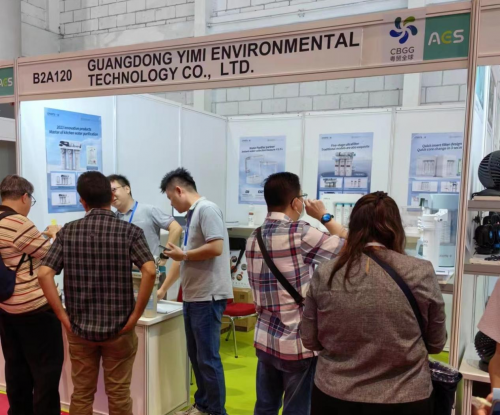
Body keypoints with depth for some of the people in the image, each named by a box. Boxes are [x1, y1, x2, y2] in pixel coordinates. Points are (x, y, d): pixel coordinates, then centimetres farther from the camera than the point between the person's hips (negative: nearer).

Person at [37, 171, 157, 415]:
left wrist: (63, 317, -4)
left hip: (79, 327, 2)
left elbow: (44, 274, -9)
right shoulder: (129, 231, -9)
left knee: (81, 394, 17)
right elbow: (150, 271, -22)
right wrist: (135, 315, -13)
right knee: (118, 394, 11)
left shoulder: (68, 232, -2)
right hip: (119, 328, -2)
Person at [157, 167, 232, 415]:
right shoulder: (192, 214, 16)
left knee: (208, 358, 0)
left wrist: (183, 255, -8)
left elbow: (216, 248, -23)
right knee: (196, 356, 17)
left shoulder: (207, 209, -12)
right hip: (192, 297, 9)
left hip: (208, 297, -9)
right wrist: (163, 289, 26)